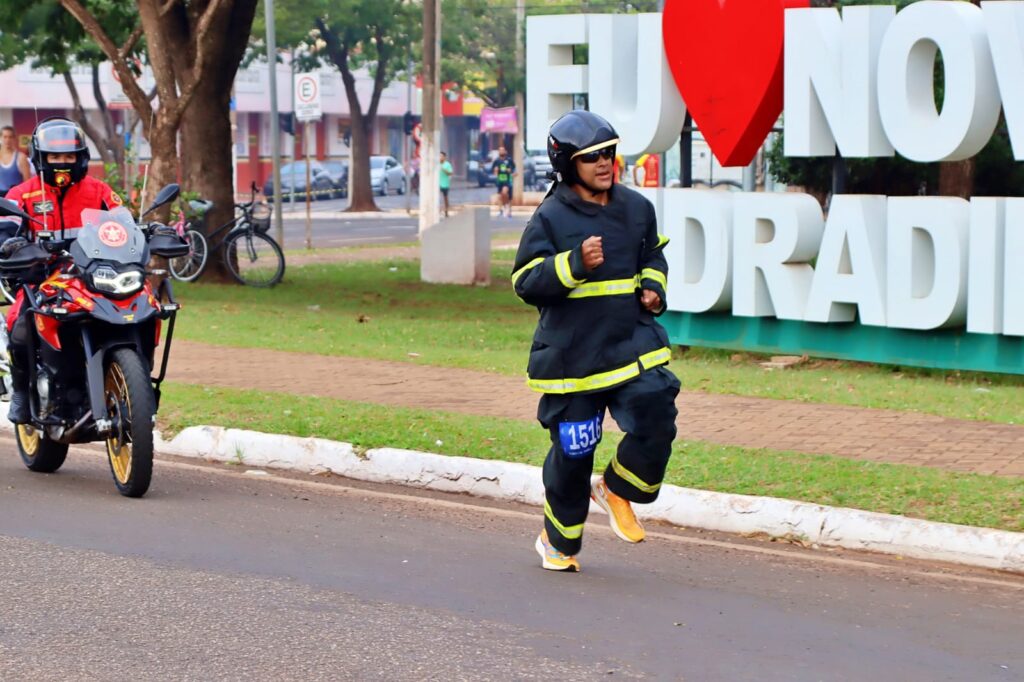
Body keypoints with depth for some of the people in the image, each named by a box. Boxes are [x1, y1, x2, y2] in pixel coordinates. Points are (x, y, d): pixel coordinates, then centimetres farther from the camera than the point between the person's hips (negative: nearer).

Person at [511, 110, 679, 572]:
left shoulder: (636, 208, 8)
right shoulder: (550, 217, -7)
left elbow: (654, 255, 26)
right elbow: (525, 282, -12)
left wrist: (653, 287, 6)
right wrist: (575, 264, -25)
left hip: (632, 342, 4)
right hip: (572, 354, -3)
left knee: (655, 421, -15)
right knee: (572, 450, 4)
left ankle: (616, 491, 14)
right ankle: (559, 541, 24)